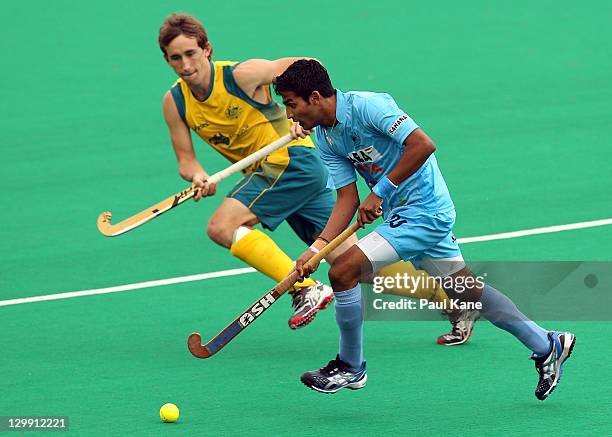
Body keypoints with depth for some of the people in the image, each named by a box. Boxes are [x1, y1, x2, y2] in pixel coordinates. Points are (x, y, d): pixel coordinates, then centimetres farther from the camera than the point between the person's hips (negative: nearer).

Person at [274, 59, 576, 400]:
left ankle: (350, 367, 2)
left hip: (423, 211, -9)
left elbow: (423, 144, -28)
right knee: (468, 290, 16)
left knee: (343, 272, -15)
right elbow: (348, 199, 5)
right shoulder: (324, 138, 5)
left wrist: (380, 192, -24)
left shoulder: (366, 105, -21)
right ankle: (547, 344, 27)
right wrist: (317, 249, -8)